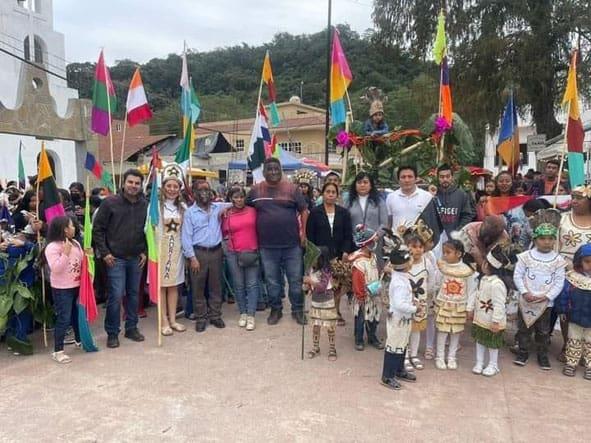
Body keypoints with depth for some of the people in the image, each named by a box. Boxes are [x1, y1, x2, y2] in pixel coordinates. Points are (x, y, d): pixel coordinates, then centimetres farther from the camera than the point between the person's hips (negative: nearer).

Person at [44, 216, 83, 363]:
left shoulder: (75, 243, 8)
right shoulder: (52, 247, -16)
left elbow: (82, 262, 17)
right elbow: (56, 269, -24)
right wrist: (65, 253, -28)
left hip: (77, 286, 8)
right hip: (62, 289, -7)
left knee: (78, 314, 20)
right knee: (64, 319, -6)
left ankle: (79, 340, 39)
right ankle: (58, 351, 3)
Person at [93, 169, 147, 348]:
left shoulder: (144, 205, 3)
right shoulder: (110, 203, -8)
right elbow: (98, 229, -5)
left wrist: (144, 251, 5)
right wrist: (104, 252, -9)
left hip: (136, 258, 4)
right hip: (115, 258, -4)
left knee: (133, 294, 12)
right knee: (115, 296, -4)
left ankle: (131, 328, 26)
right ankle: (112, 333, 11)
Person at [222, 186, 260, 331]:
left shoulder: (252, 211, 2)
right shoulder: (226, 214, 3)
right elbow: (223, 233, 8)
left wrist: (259, 247, 2)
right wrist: (222, 218, -1)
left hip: (252, 252, 0)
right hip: (233, 253, 1)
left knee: (252, 284, -1)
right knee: (238, 285, 8)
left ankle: (251, 316, 3)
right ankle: (243, 313, 21)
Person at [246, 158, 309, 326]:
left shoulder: (291, 188, -1)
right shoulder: (255, 190, 3)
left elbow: (304, 211, 2)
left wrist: (303, 233, -3)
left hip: (292, 244, -1)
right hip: (267, 246, 1)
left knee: (296, 280, 9)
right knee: (272, 281, 12)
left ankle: (298, 310, 25)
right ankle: (275, 310, 28)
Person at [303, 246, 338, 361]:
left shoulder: (326, 271, -20)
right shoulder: (312, 269, 0)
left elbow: (323, 287, -30)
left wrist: (311, 281, -38)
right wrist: (307, 286, -9)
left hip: (327, 303, -6)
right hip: (315, 303, 6)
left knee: (330, 327, 5)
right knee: (315, 326, 13)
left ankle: (332, 349, 18)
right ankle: (315, 347, 27)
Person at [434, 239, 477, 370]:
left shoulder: (467, 270, -10)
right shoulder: (442, 266, -7)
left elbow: (471, 290, -3)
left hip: (459, 306, 0)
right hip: (443, 304, 0)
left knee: (456, 331, 10)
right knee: (442, 330, 4)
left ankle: (451, 357, 24)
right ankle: (440, 356, 16)